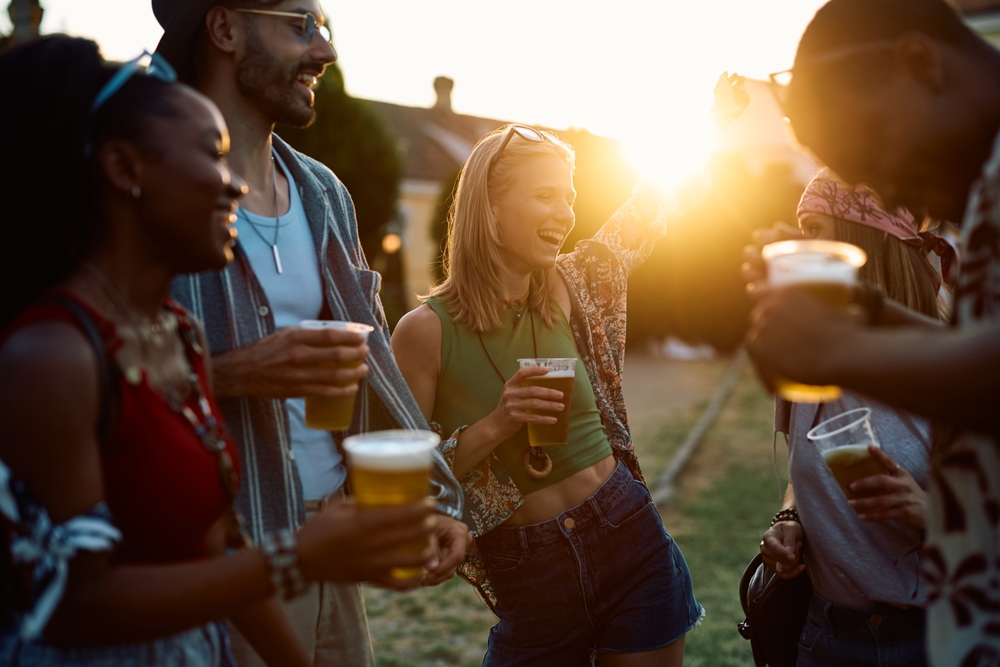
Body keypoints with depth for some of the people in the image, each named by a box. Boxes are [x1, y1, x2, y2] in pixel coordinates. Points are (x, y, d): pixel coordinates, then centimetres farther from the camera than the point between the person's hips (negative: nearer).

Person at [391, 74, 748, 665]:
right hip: (528, 575, -3)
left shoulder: (570, 289, 0)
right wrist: (494, 428, -22)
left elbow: (663, 202, 10)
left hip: (631, 537, 3)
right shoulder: (426, 331, -11)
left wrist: (722, 118, 6)